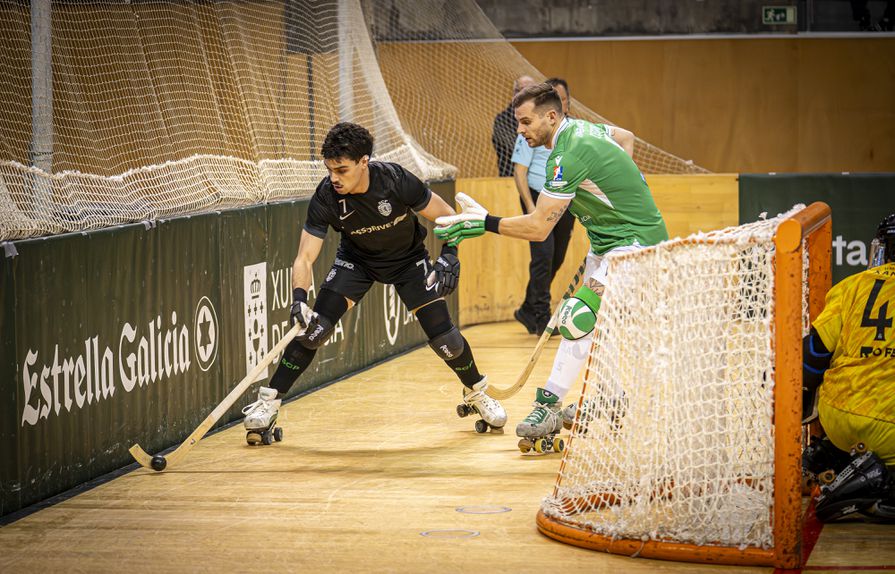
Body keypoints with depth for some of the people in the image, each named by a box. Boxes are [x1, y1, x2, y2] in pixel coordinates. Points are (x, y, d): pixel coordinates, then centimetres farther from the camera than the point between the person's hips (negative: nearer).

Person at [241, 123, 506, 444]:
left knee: (443, 338, -9)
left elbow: (446, 217, -16)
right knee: (314, 327, -16)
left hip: (408, 259, -1)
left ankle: (476, 394, 20)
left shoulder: (395, 180, -32)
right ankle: (269, 403, -5)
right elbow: (305, 258, -27)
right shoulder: (325, 198, -28)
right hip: (356, 260, 1)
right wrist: (299, 298, -44)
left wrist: (450, 255, -29)